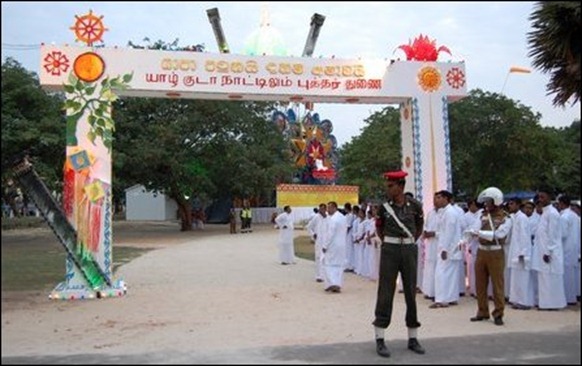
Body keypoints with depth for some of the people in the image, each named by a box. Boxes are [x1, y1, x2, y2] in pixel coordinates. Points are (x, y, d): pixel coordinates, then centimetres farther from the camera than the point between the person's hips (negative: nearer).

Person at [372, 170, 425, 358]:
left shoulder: (415, 205, -3)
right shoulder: (384, 207, -3)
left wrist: (410, 242, 11)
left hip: (409, 251, 1)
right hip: (390, 251, -1)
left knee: (411, 292, 7)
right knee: (385, 293, -1)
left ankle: (412, 339, 19)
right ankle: (380, 340, 5)